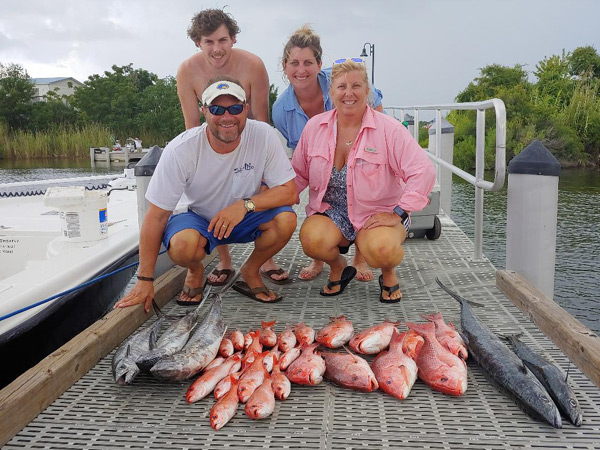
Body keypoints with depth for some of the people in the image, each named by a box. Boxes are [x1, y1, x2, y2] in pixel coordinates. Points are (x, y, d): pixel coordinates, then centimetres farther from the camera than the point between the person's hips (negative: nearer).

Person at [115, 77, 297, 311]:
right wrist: (145, 280, -17)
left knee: (286, 219, -28)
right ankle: (195, 271, 4)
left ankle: (250, 271, 2)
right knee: (182, 245, -35)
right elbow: (156, 215, -18)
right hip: (200, 219, -1)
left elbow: (289, 191, -17)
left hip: (246, 217, 2)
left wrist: (246, 204, -34)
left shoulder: (264, 136, -20)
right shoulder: (181, 150, -23)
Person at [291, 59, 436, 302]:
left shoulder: (389, 129, -9)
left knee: (382, 249, -35)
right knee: (312, 239, -31)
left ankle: (389, 275, 5)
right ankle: (338, 268, 6)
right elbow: (298, 173, 11)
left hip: (377, 214, -2)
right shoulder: (315, 126, 3)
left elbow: (423, 171, -15)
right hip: (330, 211, 3)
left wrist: (398, 214, -21)